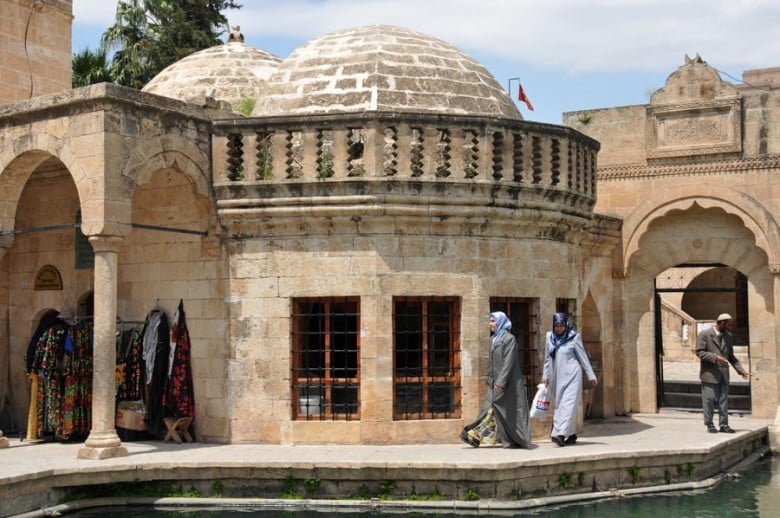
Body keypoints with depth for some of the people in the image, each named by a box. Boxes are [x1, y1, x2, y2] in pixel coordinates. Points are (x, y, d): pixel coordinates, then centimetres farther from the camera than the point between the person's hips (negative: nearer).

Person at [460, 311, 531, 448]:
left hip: (508, 382, -8)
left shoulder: (509, 338, -11)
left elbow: (509, 362, -18)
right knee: (490, 409, 2)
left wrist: (501, 381, -23)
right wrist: (490, 380, 16)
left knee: (510, 410, -1)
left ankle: (518, 440, 8)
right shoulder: (494, 339, 13)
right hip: (495, 382, 8)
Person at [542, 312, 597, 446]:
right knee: (558, 404, 5)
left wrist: (591, 375, 1)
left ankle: (560, 434, -23)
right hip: (557, 377, 5)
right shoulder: (550, 337, 7)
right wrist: (545, 375, 14)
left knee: (568, 404, -13)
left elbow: (583, 357, 0)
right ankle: (572, 435, 13)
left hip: (571, 376, -5)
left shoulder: (574, 337, -5)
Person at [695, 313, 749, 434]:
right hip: (709, 373, -5)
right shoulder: (705, 334, -6)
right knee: (709, 399, -1)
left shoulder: (729, 336, 11)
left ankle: (723, 424, 10)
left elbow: (731, 356, 14)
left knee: (724, 400, 5)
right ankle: (709, 424, 10)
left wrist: (740, 369, 3)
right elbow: (699, 352, -10)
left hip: (723, 374, 5)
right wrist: (715, 357, -22)